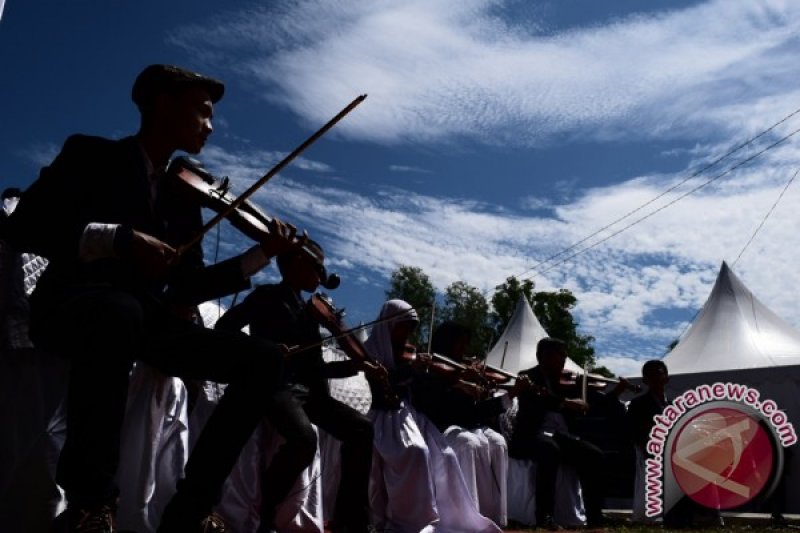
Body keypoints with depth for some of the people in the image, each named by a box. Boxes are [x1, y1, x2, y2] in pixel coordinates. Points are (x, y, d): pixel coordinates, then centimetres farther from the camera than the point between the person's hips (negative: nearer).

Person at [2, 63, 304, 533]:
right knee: (122, 312, -43)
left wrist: (264, 252, 5)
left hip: (148, 319, 6)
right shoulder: (91, 155, 4)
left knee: (266, 360, -12)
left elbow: (189, 289, 13)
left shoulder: (184, 195, 18)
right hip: (74, 304, -5)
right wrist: (120, 238, -22)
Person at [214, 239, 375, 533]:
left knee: (362, 428, -12)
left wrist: (353, 365, 8)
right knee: (304, 438, -34)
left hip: (309, 389, 7)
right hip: (276, 385, -7)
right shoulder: (268, 296, 5)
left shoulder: (310, 311, 24)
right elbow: (224, 328, -6)